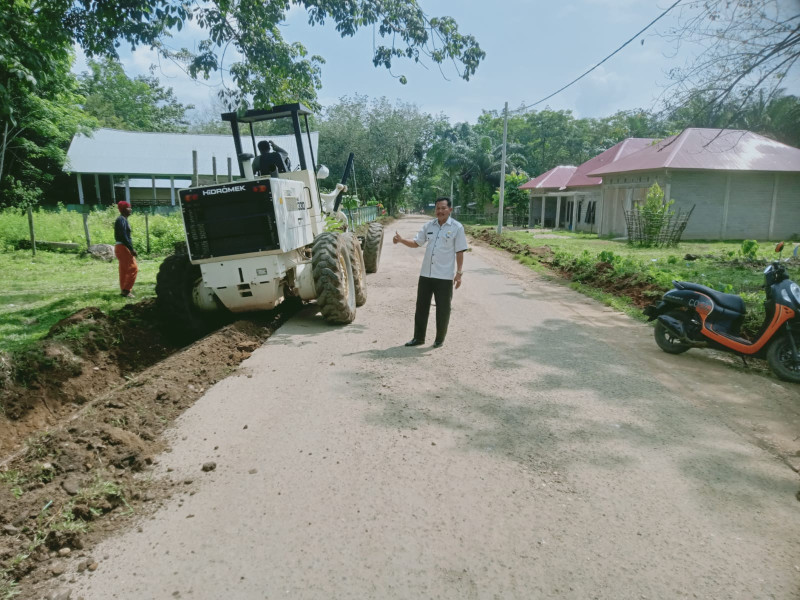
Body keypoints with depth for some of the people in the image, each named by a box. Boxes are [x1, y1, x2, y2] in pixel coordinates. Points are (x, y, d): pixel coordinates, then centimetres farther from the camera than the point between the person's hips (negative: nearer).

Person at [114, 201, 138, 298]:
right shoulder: (121, 220, -14)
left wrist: (130, 248, 18)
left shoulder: (123, 220, 16)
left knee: (124, 270, 12)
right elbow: (123, 236, -21)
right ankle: (126, 290, -9)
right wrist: (131, 249, -22)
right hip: (123, 247, -10)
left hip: (121, 247, 10)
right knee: (133, 268, -10)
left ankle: (124, 290, 17)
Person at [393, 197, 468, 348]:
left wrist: (459, 273, -10)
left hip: (445, 276, -4)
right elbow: (416, 243, 13)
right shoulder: (429, 226, 8)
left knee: (443, 309, 5)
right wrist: (401, 240, -4)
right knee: (421, 306, 10)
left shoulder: (457, 228, -5)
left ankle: (440, 339, 19)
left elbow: (460, 252, -5)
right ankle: (418, 337, 22)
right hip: (426, 273, 5)